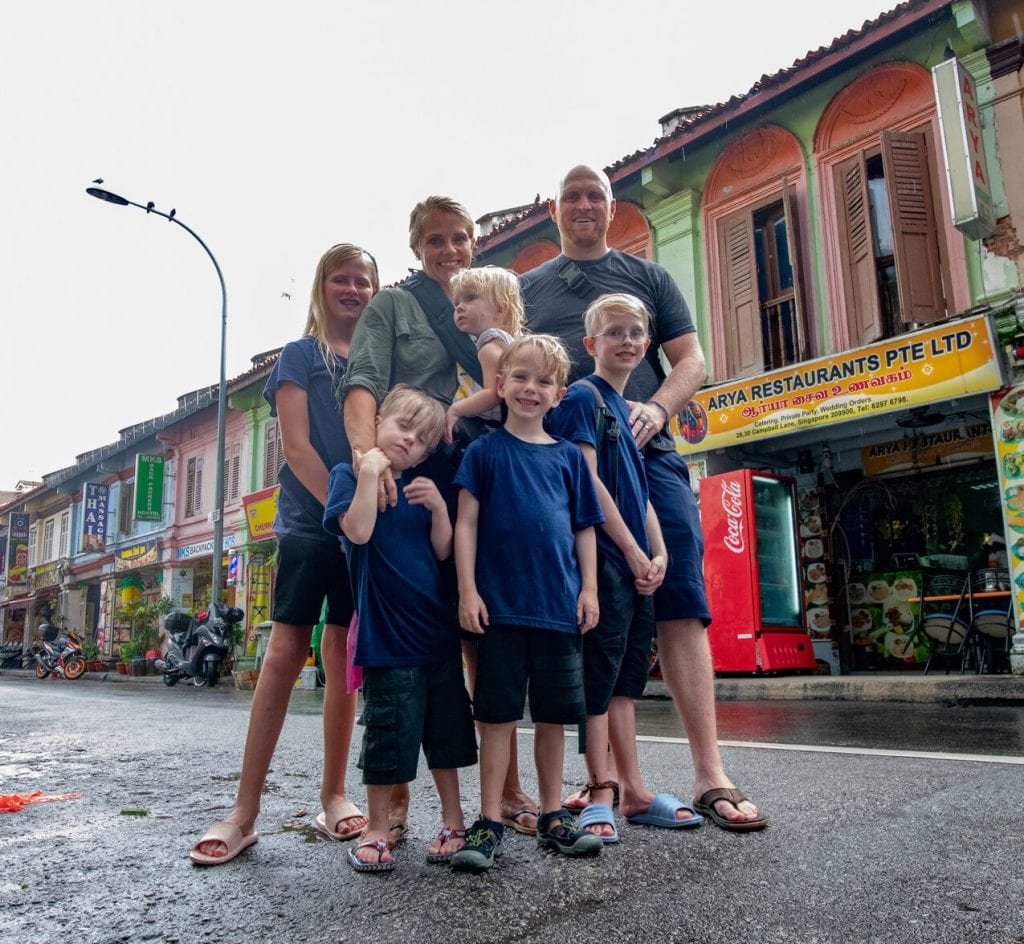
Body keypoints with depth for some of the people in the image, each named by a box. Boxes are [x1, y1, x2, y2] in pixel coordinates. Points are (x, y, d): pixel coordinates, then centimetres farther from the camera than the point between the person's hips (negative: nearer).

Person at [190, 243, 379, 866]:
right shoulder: (300, 356, 6)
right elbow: (297, 446, -4)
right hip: (310, 520, -3)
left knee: (345, 655, 5)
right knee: (287, 650, -8)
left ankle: (334, 794, 14)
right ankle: (245, 811, -2)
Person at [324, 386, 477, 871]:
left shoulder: (419, 489, 13)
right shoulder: (349, 474, 0)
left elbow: (443, 551, 5)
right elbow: (358, 530, -19)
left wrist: (439, 507, -9)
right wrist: (370, 472, -18)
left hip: (437, 627, 5)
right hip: (387, 632, -5)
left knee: (446, 727, 11)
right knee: (388, 731, -1)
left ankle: (453, 822, 26)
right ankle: (377, 830, 18)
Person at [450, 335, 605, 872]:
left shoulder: (568, 456, 9)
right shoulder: (484, 451, 2)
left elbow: (584, 527, 12)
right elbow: (466, 523, -1)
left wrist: (589, 588, 4)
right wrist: (467, 590, -8)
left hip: (559, 607, 3)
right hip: (500, 605, -2)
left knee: (553, 716, 11)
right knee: (497, 716, 3)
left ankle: (552, 817, 24)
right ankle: (490, 822, 14)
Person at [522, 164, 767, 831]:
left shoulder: (648, 277, 18)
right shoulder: (528, 288, 20)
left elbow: (691, 360, 11)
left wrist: (656, 408, -9)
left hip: (647, 456, 0)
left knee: (681, 608, -8)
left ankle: (711, 775, -2)